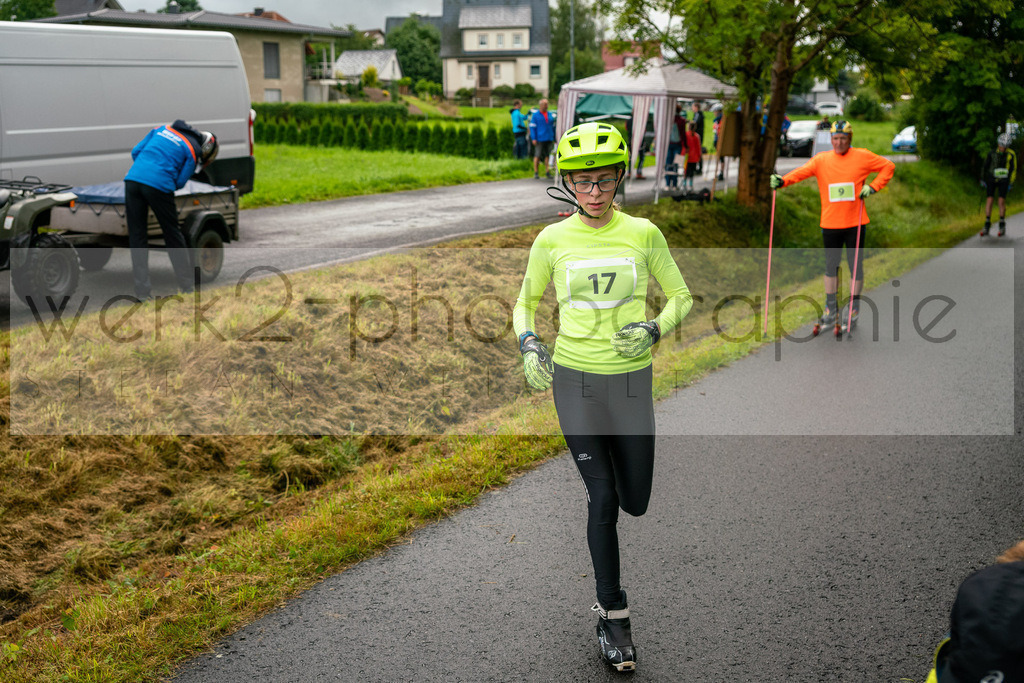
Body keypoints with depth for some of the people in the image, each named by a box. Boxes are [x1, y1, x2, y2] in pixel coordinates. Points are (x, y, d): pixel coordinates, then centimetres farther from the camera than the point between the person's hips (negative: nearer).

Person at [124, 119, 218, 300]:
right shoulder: (192, 151, 7)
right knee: (172, 233, 13)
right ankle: (186, 282, 24)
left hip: (132, 180, 4)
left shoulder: (162, 129, 24)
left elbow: (136, 151, 22)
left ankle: (142, 290, 8)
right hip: (159, 185, -4)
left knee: (137, 236, 8)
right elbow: (180, 182, 5)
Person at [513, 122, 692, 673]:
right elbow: (526, 303, 11)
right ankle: (612, 614, 15)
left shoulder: (643, 233, -4)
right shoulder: (552, 240, -3)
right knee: (602, 500, -2)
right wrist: (529, 346, -9)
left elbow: (680, 297, 6)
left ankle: (613, 456, 47)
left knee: (635, 503, 10)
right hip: (574, 380, -1)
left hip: (631, 380, 1)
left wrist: (653, 330, -14)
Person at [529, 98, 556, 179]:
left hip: (549, 139, 4)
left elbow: (553, 127, 19)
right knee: (537, 156, -2)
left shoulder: (550, 115, 14)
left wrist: (554, 138, 14)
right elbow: (532, 127, -2)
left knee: (548, 156, 3)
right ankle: (536, 172, 4)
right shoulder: (535, 115, 1)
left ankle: (547, 172, 8)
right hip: (539, 139, -4)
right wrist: (533, 138, -10)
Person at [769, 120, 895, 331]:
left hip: (855, 223, -1)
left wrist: (873, 187, -4)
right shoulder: (821, 160, 2)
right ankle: (831, 309, 23)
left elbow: (888, 166, 8)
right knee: (830, 265, 10)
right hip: (830, 224, 1)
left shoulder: (862, 157, 0)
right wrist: (782, 181, -30)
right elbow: (802, 171, -12)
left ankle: (854, 310, 19)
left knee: (856, 266, 6)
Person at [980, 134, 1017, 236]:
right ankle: (987, 226, -4)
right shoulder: (992, 153, -5)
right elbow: (985, 166, 7)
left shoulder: (1011, 154, -8)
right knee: (989, 200, -7)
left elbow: (1013, 169, -2)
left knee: (1001, 201, -9)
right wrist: (983, 179, 11)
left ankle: (1002, 226, 1)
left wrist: (1010, 184, -4)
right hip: (991, 179, 1)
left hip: (1003, 181, -1)